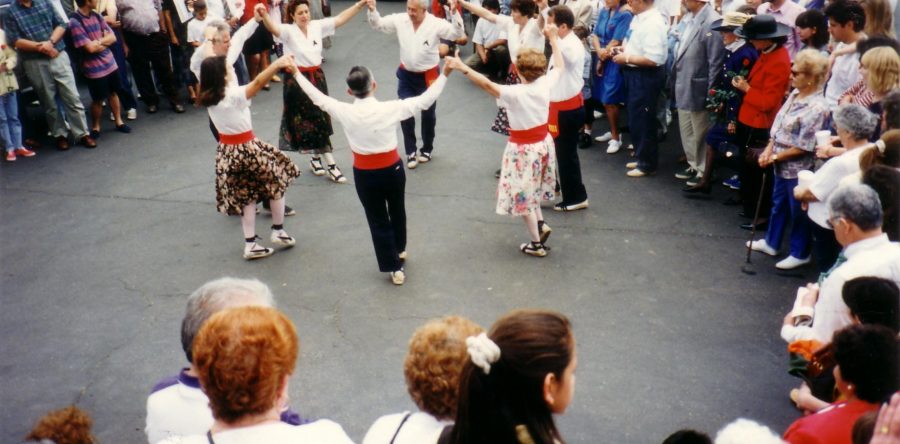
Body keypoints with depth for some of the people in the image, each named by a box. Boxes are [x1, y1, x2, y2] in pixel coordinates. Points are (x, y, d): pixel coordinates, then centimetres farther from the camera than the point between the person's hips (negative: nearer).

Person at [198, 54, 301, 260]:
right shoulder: (233, 96, -27)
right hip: (246, 149, -7)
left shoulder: (207, 97, -3)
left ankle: (250, 244, 18)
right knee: (277, 181, 16)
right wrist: (278, 63, -52)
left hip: (227, 152, 7)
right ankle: (278, 231, 23)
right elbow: (257, 83, -42)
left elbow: (210, 67, 14)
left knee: (247, 197, 16)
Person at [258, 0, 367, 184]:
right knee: (306, 120, 4)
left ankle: (317, 159, 26)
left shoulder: (317, 26, 2)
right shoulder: (288, 31, -12)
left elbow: (340, 19, 3)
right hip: (297, 80, -4)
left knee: (320, 119, 10)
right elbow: (273, 28, -32)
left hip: (317, 77, 5)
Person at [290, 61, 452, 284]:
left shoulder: (345, 112, -15)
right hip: (392, 170, 1)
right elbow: (425, 99, -12)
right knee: (397, 211, 25)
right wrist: (444, 74, -5)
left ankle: (395, 268, 17)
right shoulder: (391, 109, -18)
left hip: (365, 175, 0)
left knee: (378, 220, 12)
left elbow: (317, 97, 0)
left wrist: (297, 74, 14)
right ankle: (400, 250, 47)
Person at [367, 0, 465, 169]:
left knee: (428, 114, 13)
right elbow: (378, 24, 2)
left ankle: (426, 150, 33)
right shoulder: (400, 20, -8)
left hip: (428, 76, -2)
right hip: (406, 75, 2)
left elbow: (457, 33, -23)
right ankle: (411, 152, 14)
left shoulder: (436, 24, -17)